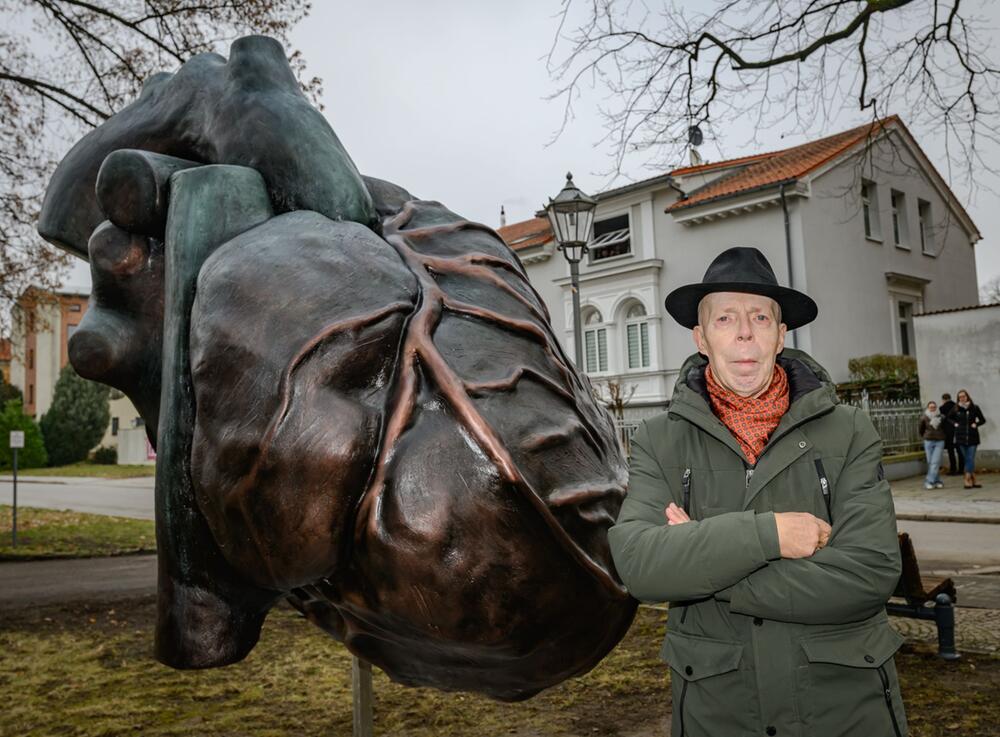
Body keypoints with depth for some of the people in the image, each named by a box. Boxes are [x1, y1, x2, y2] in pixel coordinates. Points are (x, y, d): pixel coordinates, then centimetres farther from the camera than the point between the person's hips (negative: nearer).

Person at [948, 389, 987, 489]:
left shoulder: (974, 408, 1)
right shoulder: (956, 409, 2)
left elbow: (982, 420, 10)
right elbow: (949, 418, 19)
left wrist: (976, 424, -6)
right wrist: (954, 424, 3)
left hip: (972, 437, -1)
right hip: (961, 437, 1)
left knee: (970, 459, -6)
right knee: (966, 459, 5)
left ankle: (967, 480, -3)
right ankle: (973, 480, 10)